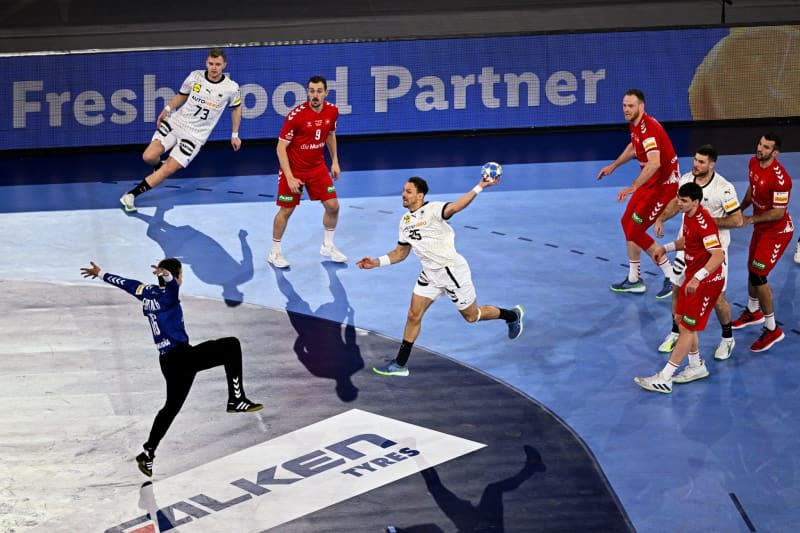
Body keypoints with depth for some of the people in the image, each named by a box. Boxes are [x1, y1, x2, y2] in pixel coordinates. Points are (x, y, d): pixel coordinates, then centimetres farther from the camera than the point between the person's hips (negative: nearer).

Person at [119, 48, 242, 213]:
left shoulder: (231, 88, -8)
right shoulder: (195, 76, -5)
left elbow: (236, 107, 11)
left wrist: (235, 135, 13)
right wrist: (168, 108, -5)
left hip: (195, 135, -2)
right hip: (175, 123, 2)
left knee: (168, 170, -12)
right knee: (149, 157, -12)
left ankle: (131, 195, -4)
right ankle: (160, 166, 25)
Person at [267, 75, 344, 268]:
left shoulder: (332, 111, -8)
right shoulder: (296, 115, -24)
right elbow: (281, 147, -19)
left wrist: (335, 161, 11)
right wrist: (290, 178, -24)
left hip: (317, 167, 5)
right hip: (293, 170, -5)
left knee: (333, 206, 3)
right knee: (285, 210, 2)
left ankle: (327, 246, 25)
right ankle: (275, 252, 19)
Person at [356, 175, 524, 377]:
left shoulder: (432, 210, -19)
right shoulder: (405, 221, 6)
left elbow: (454, 207, -40)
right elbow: (400, 252, 16)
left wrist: (479, 187, -55)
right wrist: (377, 262, 4)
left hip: (452, 270, -7)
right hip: (430, 274, 7)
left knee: (471, 315, 8)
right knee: (414, 316, 1)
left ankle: (512, 315, 35)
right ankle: (400, 365, 8)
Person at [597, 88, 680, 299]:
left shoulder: (648, 128, -27)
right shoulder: (634, 124, 4)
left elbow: (654, 163, -41)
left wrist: (633, 187, -47)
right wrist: (613, 166, 32)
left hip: (664, 183, -10)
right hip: (650, 182, 10)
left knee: (635, 230, -8)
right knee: (628, 223, 15)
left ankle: (672, 278, 1)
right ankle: (634, 280, 26)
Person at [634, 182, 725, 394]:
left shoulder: (704, 223, -28)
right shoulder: (688, 216, 3)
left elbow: (718, 255, -35)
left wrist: (697, 278, -43)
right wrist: (666, 248, 9)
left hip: (706, 281, -10)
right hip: (692, 277, 10)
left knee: (687, 328, -5)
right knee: (680, 319, 17)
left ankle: (664, 379, -3)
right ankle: (697, 366, 34)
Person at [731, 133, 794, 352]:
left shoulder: (779, 178, -32)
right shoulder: (754, 163, -7)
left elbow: (778, 212, -26)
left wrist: (750, 219, -22)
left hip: (777, 231, -9)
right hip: (761, 227, 9)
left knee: (758, 275, -11)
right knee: (752, 268, 22)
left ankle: (772, 329, 1)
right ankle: (753, 311, 48)